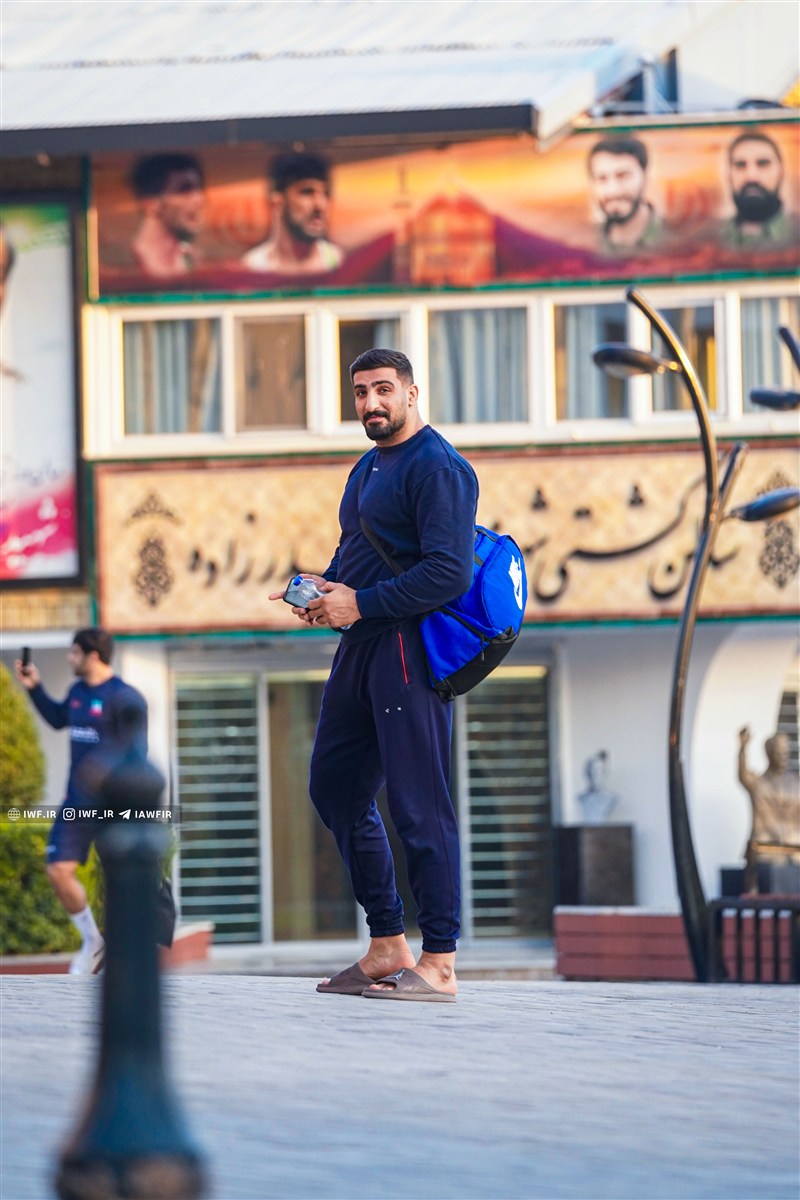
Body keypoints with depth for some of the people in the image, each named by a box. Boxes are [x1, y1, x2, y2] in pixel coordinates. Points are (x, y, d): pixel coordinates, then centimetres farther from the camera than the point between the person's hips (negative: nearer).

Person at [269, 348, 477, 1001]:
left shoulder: (437, 467, -11)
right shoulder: (369, 467, 20)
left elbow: (449, 574, -21)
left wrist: (360, 603, -18)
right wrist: (323, 588, 8)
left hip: (410, 646, -10)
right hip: (361, 647, 10)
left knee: (418, 802, -9)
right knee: (337, 787, 13)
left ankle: (438, 964, -6)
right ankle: (388, 947, 20)